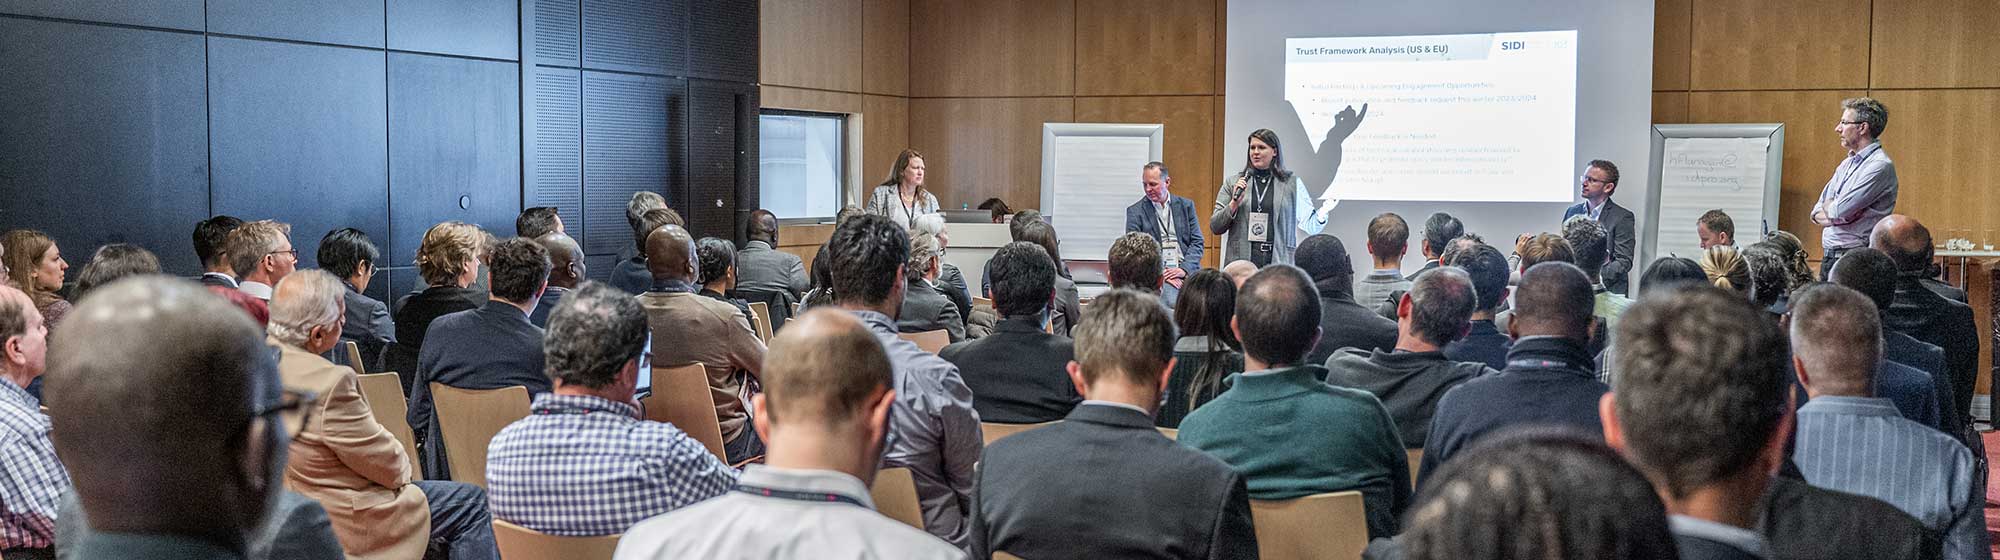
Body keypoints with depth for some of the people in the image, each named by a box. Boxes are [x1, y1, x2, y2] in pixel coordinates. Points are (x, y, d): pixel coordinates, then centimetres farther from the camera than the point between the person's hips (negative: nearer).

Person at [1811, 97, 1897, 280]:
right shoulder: (1847, 164, 17)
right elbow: (1817, 213, 14)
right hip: (1829, 257, 8)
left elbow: (1840, 210, -18)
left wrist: (1828, 207, 4)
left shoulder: (1880, 165, -11)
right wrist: (1836, 213, -7)